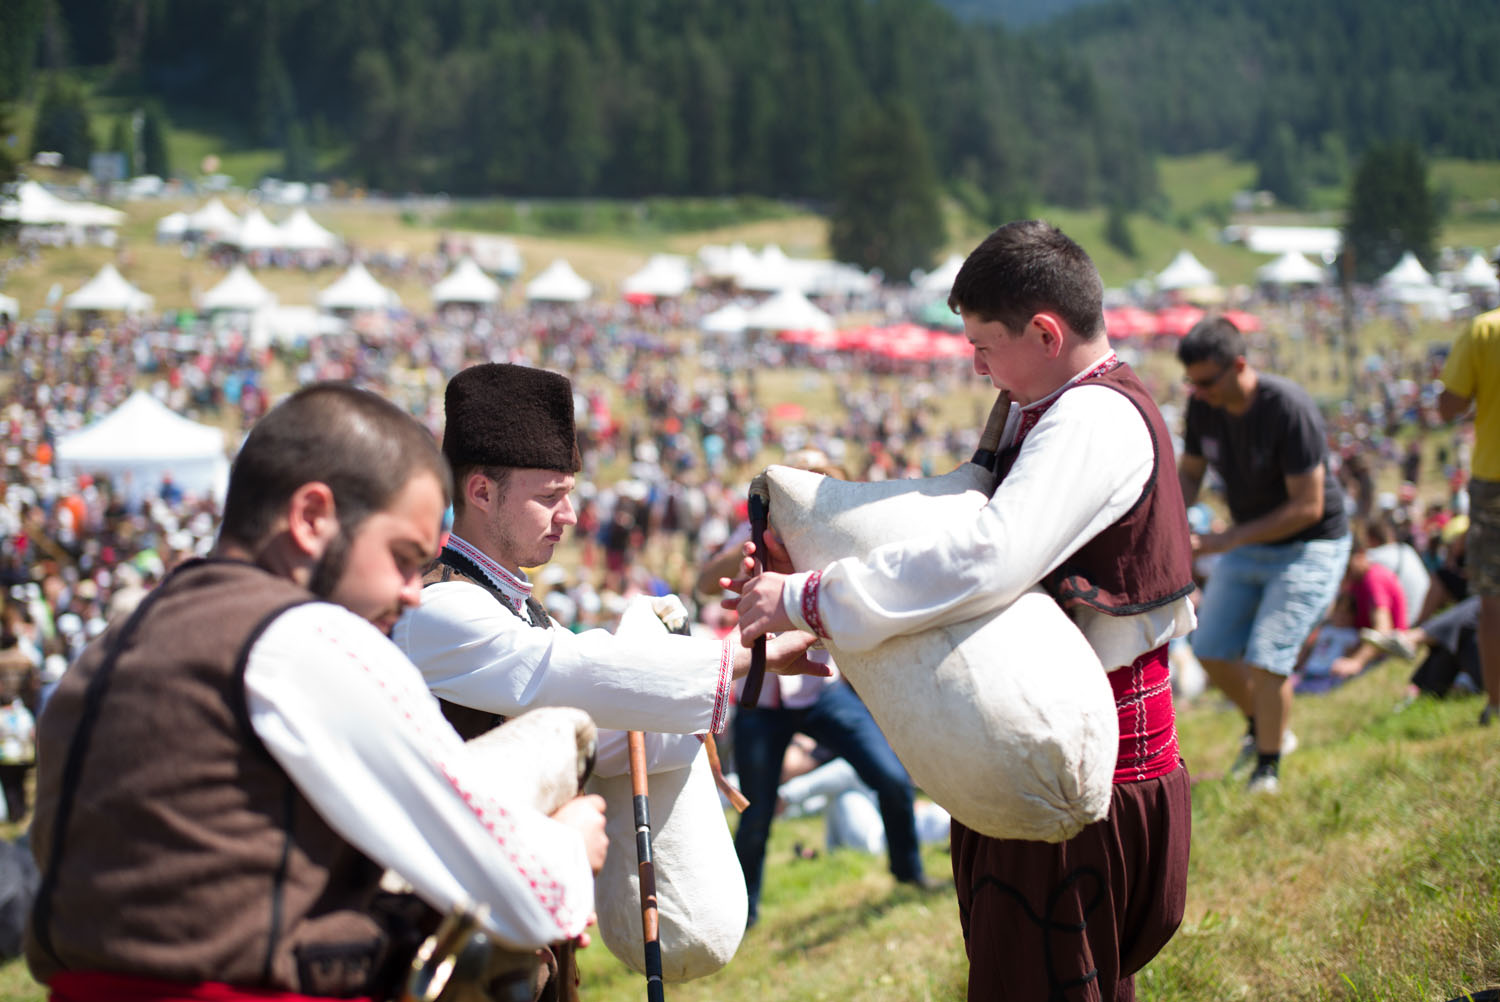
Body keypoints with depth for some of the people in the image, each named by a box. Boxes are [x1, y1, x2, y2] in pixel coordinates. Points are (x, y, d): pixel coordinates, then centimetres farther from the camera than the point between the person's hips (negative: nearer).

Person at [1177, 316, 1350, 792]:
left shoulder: (1289, 409, -28)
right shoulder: (1203, 406, -8)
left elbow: (1307, 506, -27)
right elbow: (1189, 472, 7)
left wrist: (1228, 540, -29)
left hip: (1310, 547, -7)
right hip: (1248, 544, 7)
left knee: (1265, 659, -15)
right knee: (1211, 650, 7)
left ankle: (1268, 768, 3)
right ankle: (1264, 728, 33)